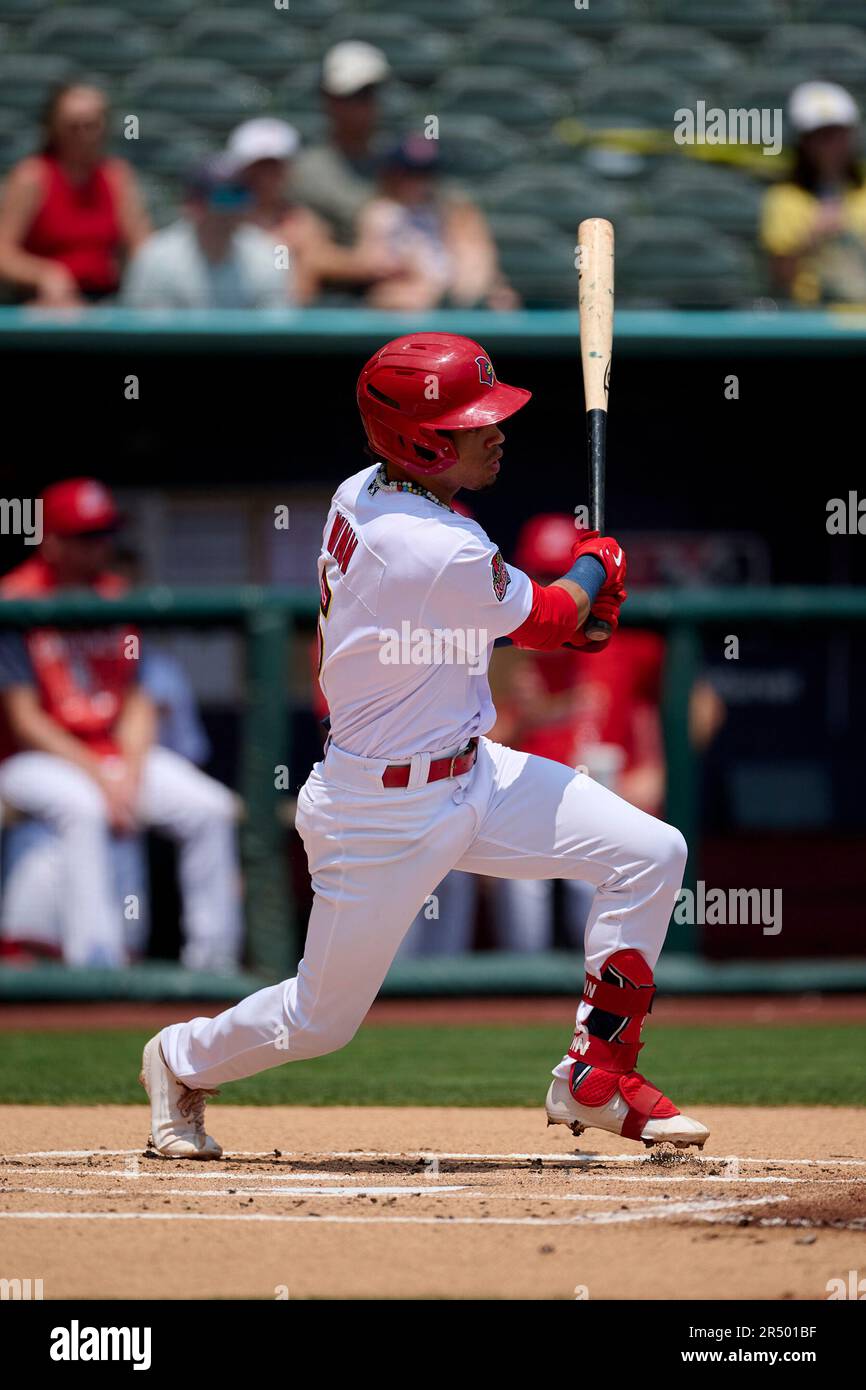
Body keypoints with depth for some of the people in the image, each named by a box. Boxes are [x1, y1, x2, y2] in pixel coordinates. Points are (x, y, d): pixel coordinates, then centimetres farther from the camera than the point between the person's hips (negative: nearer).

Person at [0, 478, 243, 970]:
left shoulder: (115, 598, 9)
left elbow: (137, 703, 10)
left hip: (116, 752, 6)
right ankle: (96, 964, -41)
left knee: (212, 809, -12)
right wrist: (99, 777, -19)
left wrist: (130, 775, -8)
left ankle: (213, 958, -7)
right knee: (83, 807, -37)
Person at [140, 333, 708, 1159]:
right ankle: (182, 1062, 38)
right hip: (384, 813, -9)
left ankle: (595, 1080, 7)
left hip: (470, 776, 9)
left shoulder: (360, 494, -4)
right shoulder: (447, 554, -30)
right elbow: (549, 621, -11)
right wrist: (595, 568, 11)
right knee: (322, 1020, 8)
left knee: (651, 854, -3)